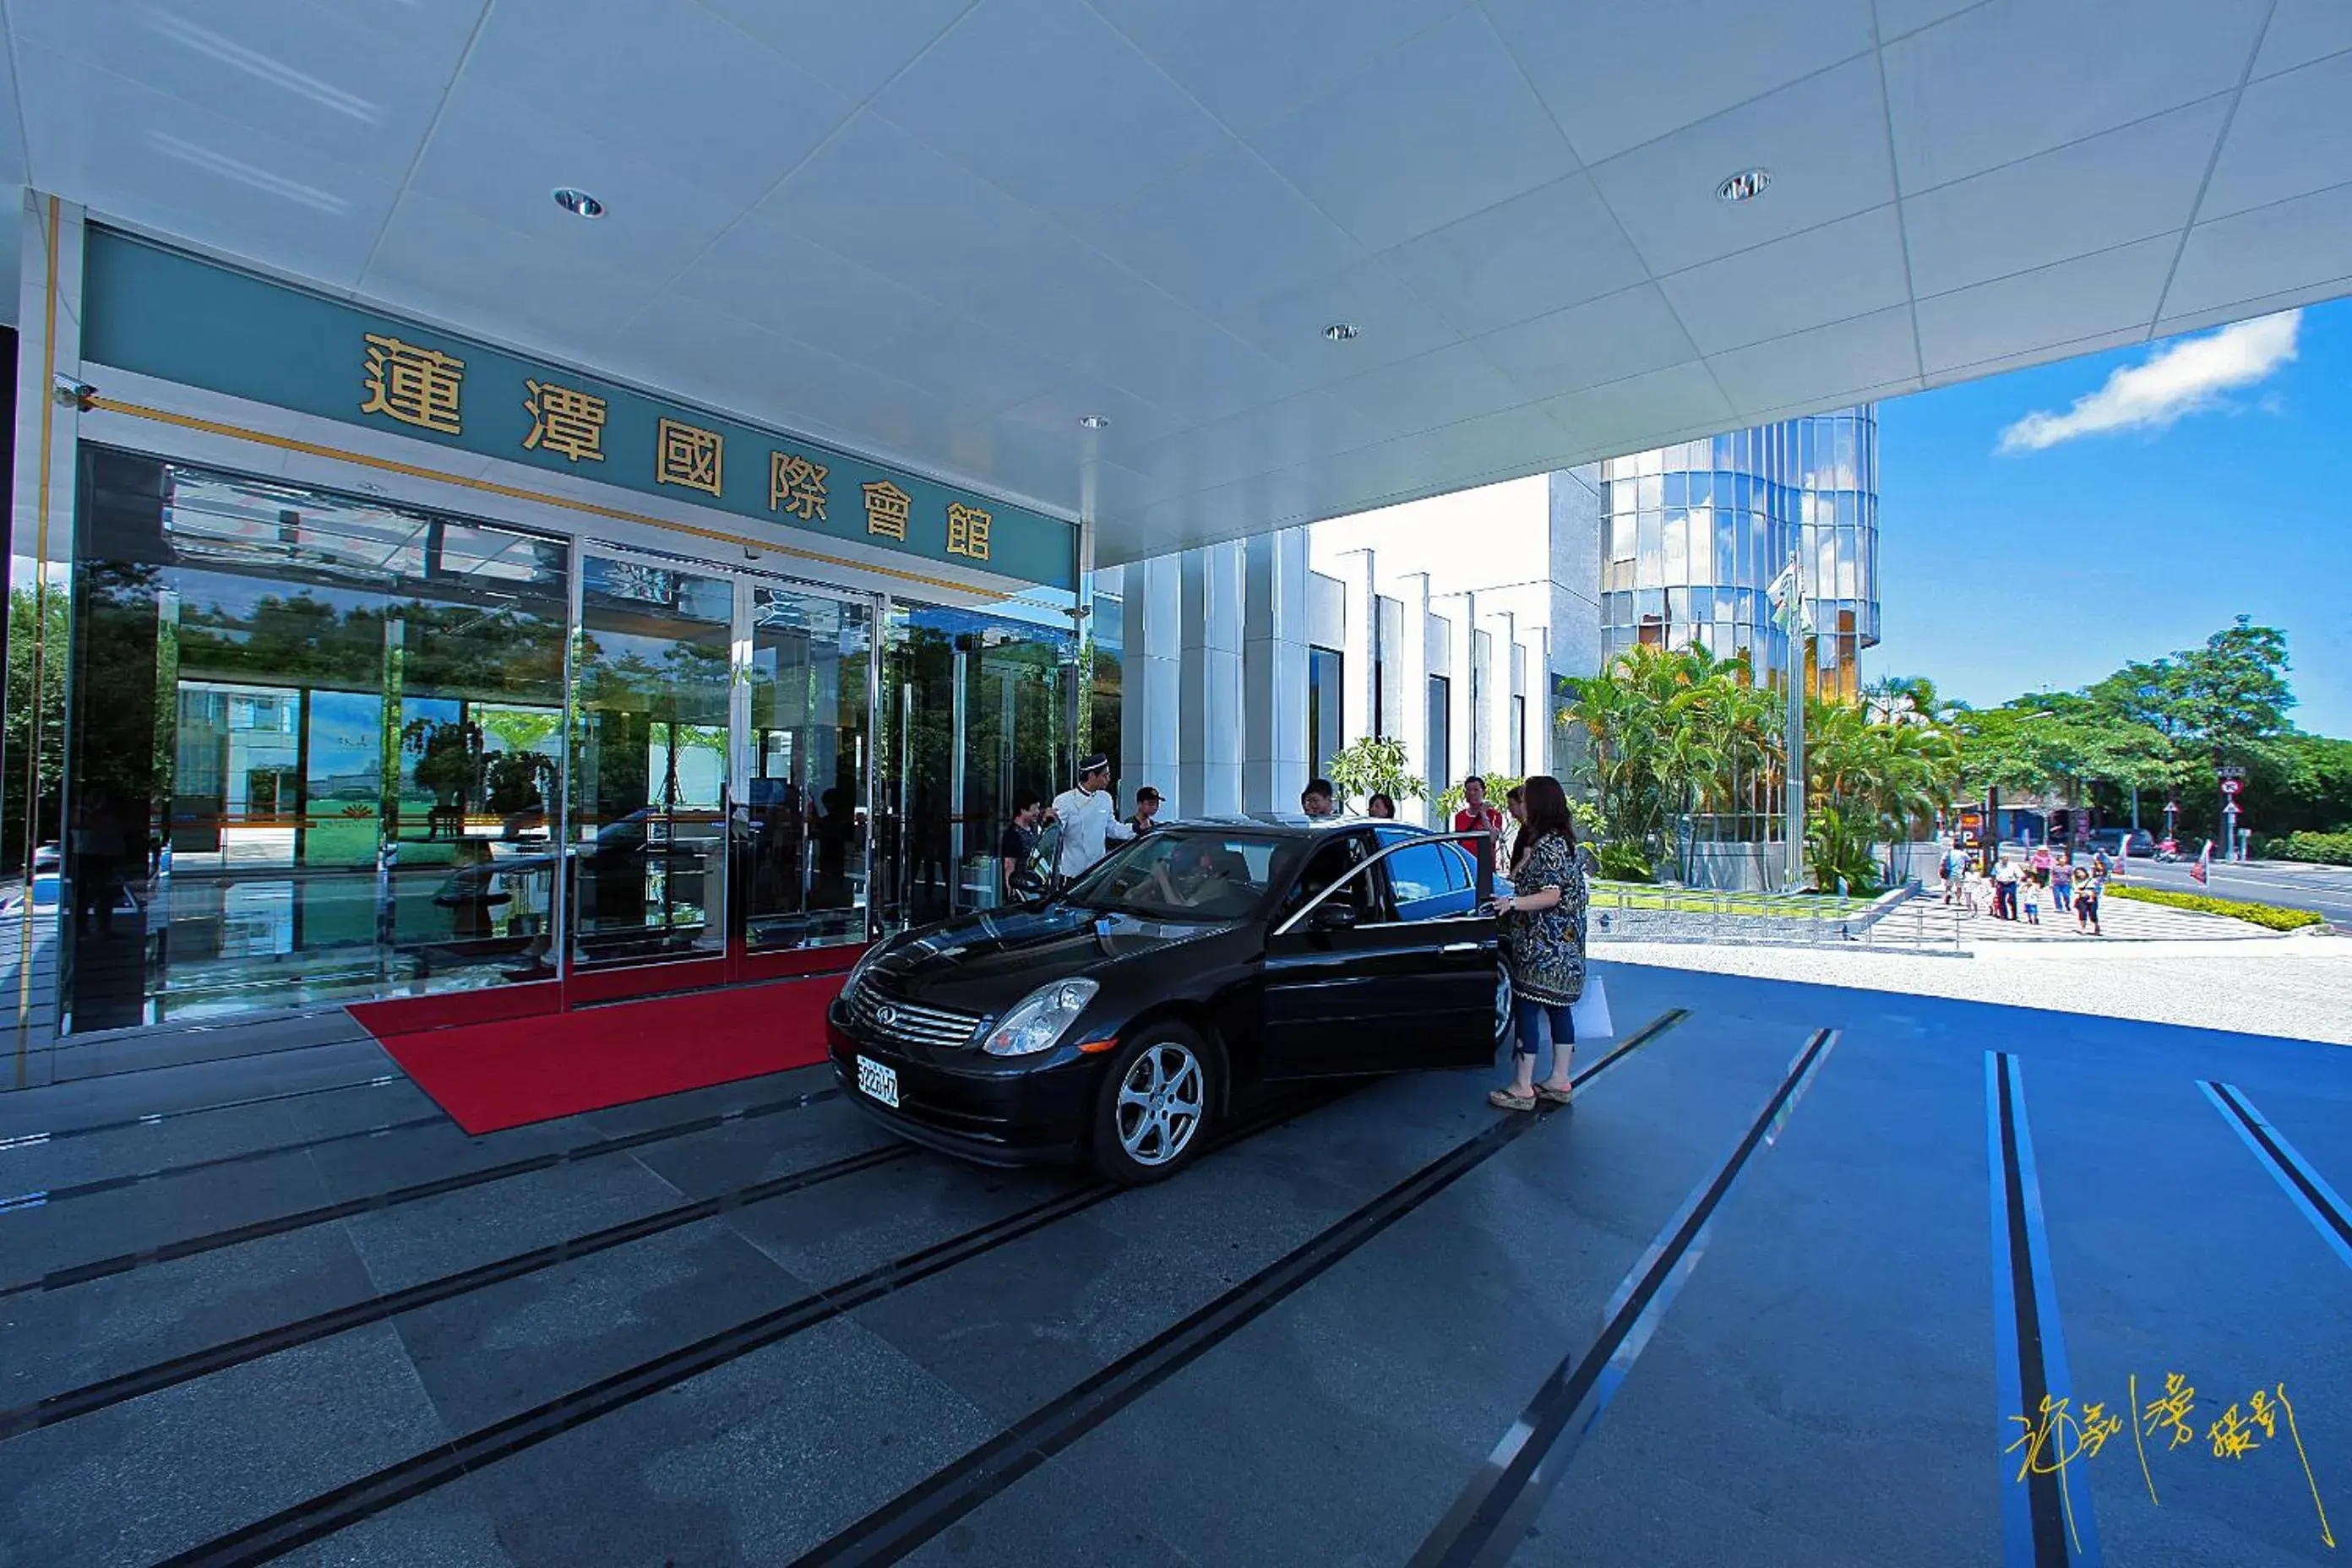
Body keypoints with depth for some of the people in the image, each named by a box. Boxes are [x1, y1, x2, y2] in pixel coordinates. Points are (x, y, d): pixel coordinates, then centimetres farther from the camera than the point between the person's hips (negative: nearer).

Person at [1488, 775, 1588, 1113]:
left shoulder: (1547, 844, -18)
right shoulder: (1561, 840, 13)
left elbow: (1552, 895, -23)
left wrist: (1514, 902, -33)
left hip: (1543, 946, -10)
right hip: (1562, 946, 11)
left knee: (1526, 1008, -6)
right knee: (1557, 1008, 14)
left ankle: (1522, 1088, -2)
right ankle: (1559, 1080, 22)